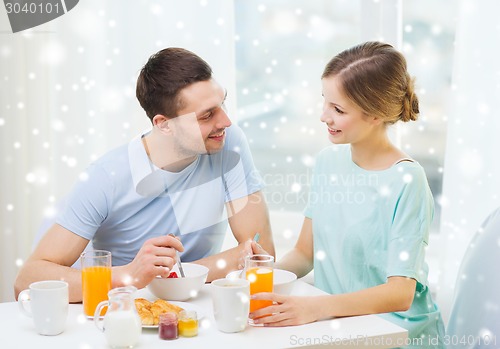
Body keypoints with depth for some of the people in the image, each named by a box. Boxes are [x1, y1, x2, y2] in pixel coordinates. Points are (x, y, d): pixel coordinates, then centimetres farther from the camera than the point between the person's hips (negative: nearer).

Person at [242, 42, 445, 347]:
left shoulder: (406, 181, -15)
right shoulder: (329, 161, 4)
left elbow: (400, 293, -20)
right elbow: (306, 252, 10)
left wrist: (315, 307, -32)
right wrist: (272, 267, -12)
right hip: (334, 324, 5)